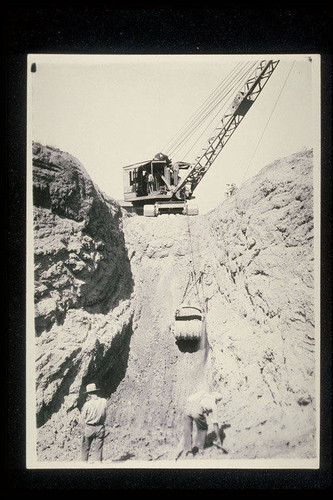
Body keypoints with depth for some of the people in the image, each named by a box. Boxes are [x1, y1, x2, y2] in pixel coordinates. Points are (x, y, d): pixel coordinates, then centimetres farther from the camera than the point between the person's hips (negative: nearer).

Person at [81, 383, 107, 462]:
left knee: (85, 448, 15)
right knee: (99, 449, 12)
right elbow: (104, 415, 4)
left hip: (89, 428, -2)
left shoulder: (87, 404, -16)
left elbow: (83, 417, -3)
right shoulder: (104, 401, -8)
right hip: (100, 428, 2)